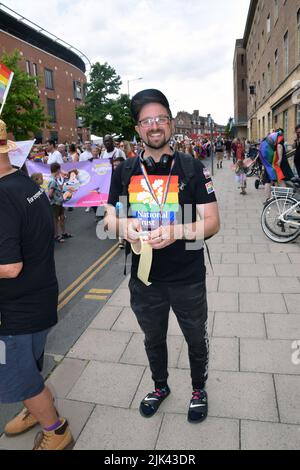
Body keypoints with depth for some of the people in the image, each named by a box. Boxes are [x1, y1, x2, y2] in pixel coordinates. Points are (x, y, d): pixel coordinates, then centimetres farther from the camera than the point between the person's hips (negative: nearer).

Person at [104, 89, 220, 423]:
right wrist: (123, 225, -20)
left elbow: (212, 223, -10)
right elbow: (109, 220, 4)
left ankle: (199, 389, 50)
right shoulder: (125, 171, 0)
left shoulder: (192, 168, -8)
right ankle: (160, 386, 53)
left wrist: (177, 231, -29)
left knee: (196, 339, 20)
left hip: (188, 280, -2)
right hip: (144, 279, 3)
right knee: (153, 339, 24)